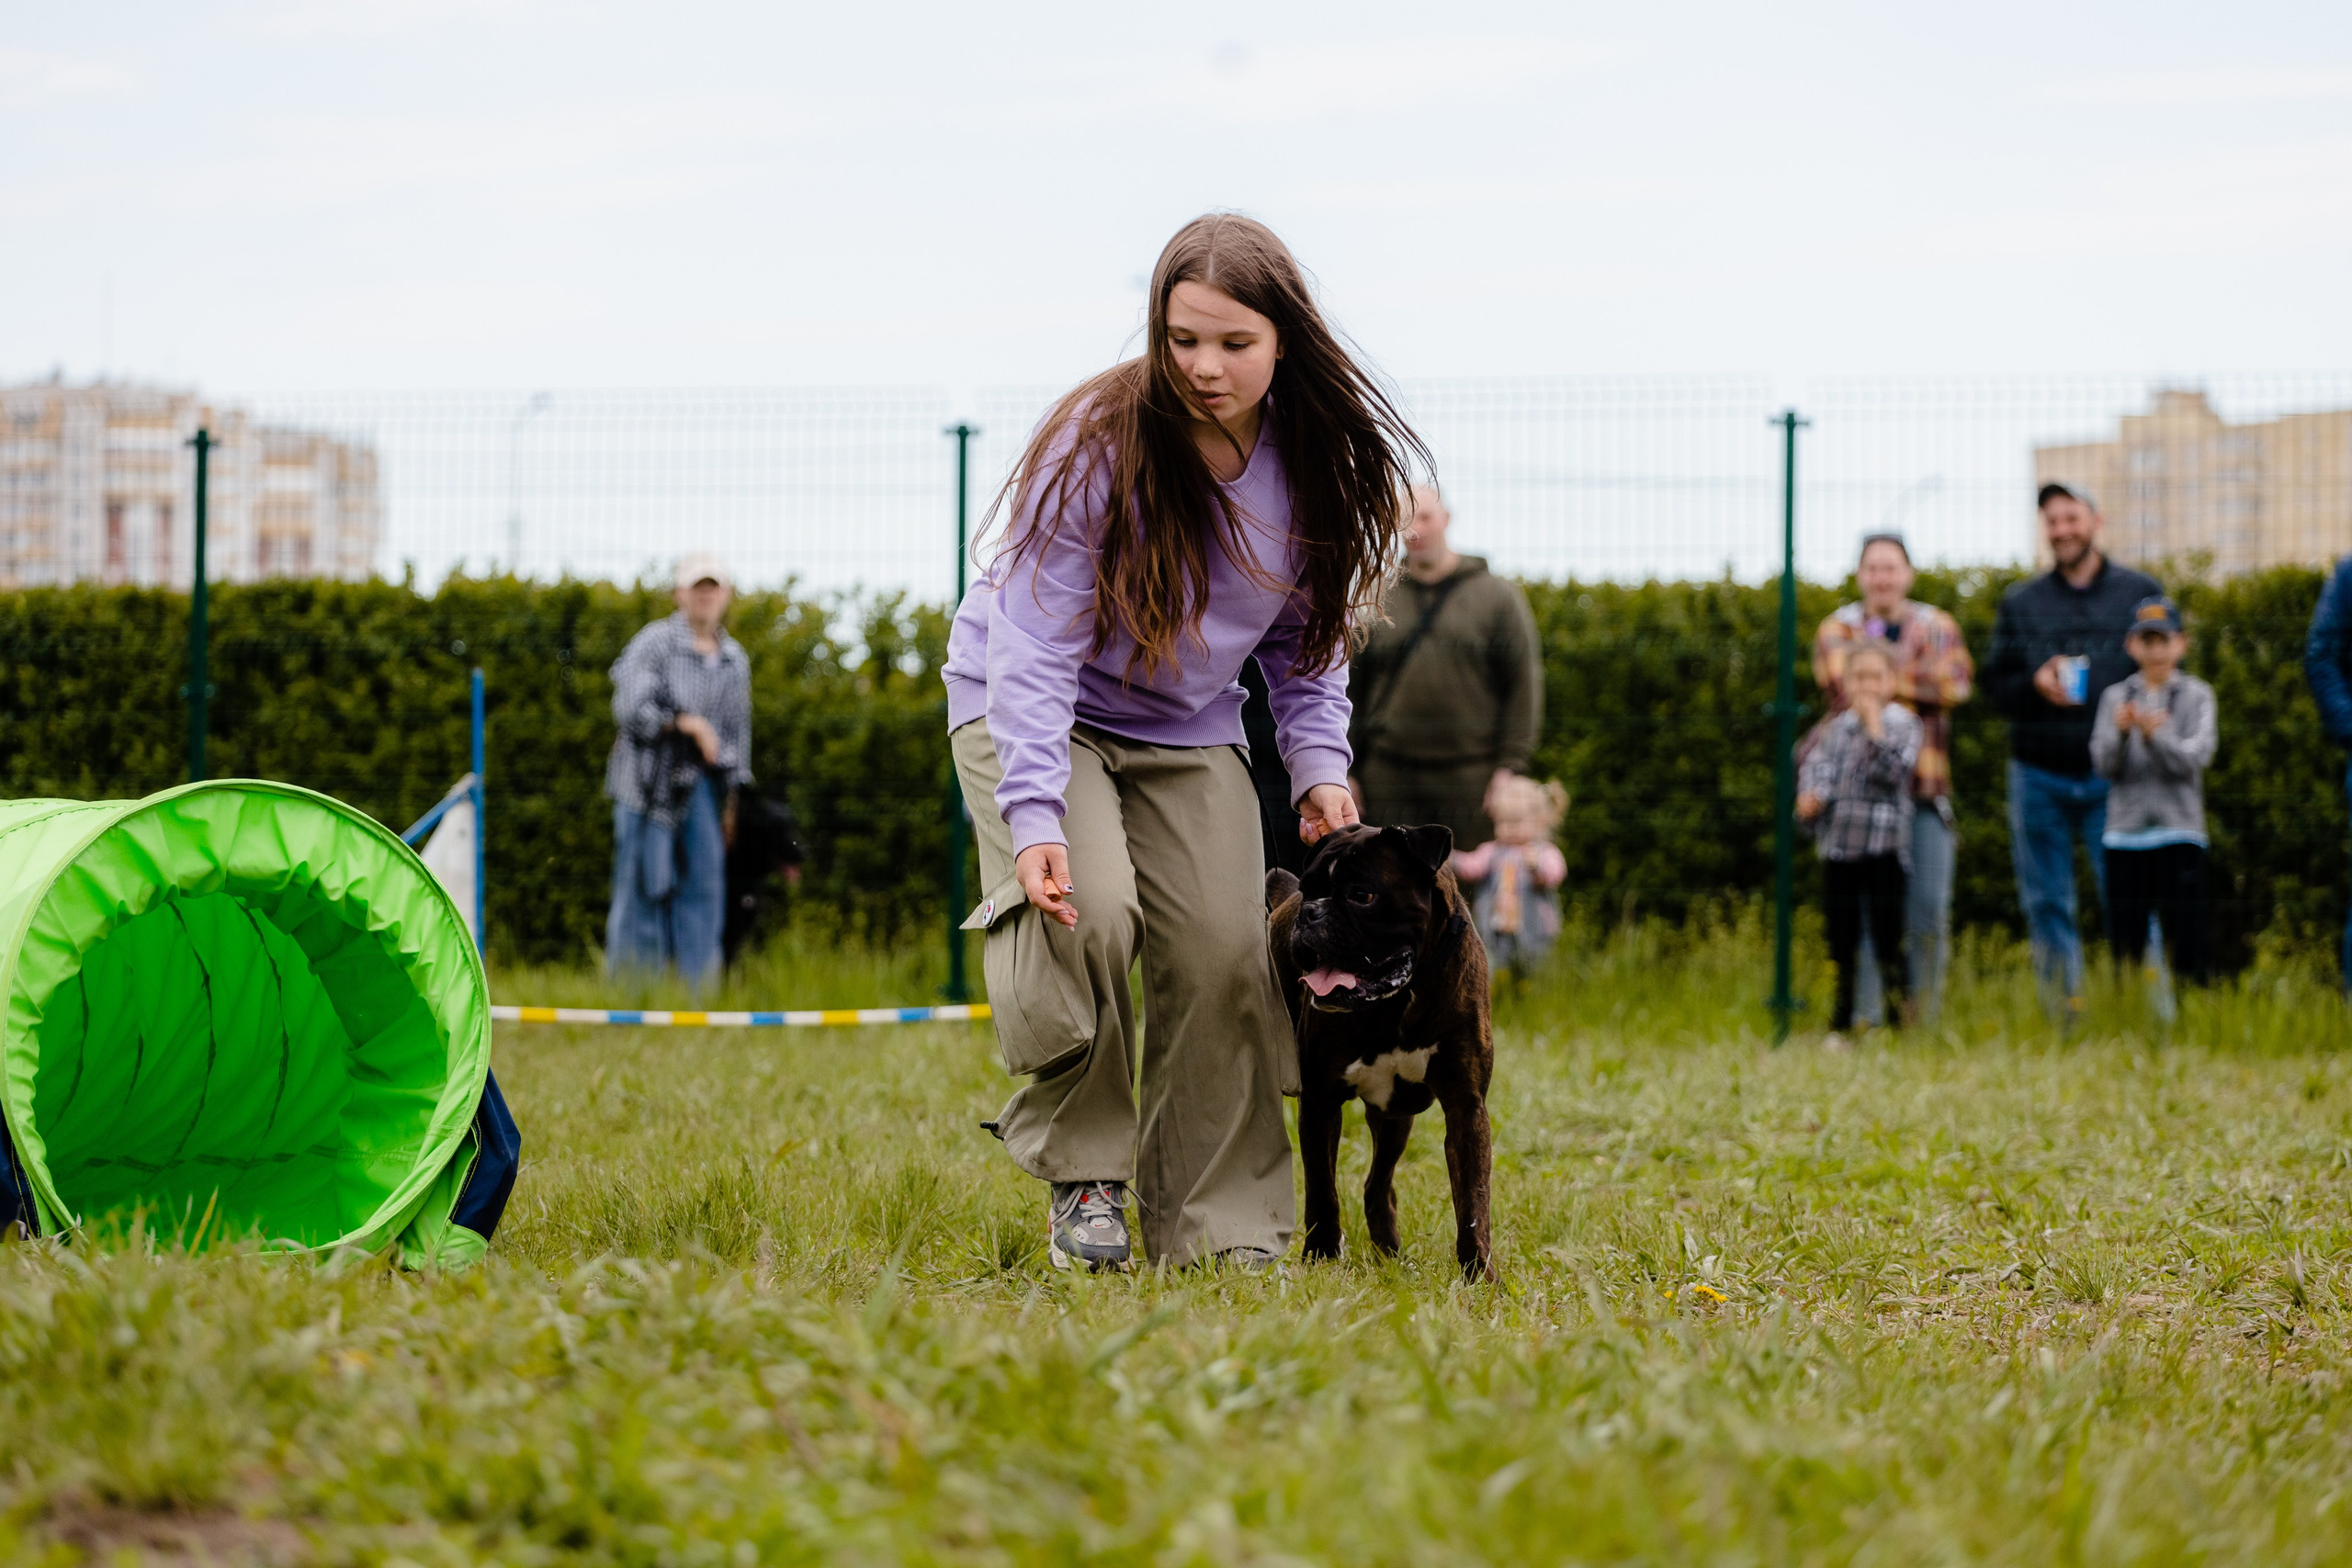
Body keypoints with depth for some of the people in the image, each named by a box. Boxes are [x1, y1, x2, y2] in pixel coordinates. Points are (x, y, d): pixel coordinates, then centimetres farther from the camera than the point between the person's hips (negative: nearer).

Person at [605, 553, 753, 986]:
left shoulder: (735, 660, 14)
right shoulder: (654, 643, -5)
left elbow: (737, 731, 19)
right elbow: (629, 708, -13)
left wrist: (731, 797, 16)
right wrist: (686, 723, -20)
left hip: (704, 783, 5)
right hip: (650, 783, -5)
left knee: (705, 884, 2)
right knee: (644, 889, -5)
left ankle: (699, 991, 6)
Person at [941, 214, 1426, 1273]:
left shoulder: (1314, 467, -10)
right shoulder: (1099, 443, -25)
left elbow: (1303, 640, 5)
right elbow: (1034, 647, -25)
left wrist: (1318, 769, -9)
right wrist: (1034, 816, -34)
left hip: (1186, 729, 4)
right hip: (1032, 708, -4)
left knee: (1226, 949, -10)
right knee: (1086, 909, -27)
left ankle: (1218, 1226, 2)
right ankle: (1083, 1176, -9)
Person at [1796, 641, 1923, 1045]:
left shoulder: (1903, 723, 1)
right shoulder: (1836, 728, 14)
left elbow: (1893, 771, -13)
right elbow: (1816, 766, 7)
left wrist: (1874, 725, -13)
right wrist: (1809, 795, -13)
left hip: (1884, 845, -4)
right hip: (1839, 845, 4)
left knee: (1888, 938, -4)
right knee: (1840, 941, 8)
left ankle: (1898, 1020, 1)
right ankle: (1839, 1023, 15)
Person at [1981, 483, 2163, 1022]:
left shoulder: (2140, 593, 8)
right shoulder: (2020, 603, 13)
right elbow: (1995, 684, 10)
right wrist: (2035, 684, -11)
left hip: (2111, 777, -2)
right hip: (2039, 775, 2)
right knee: (2046, 903, 4)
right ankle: (2061, 1014, 10)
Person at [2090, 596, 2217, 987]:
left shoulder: (2196, 695, 5)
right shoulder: (2115, 697, 10)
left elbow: (2195, 757, -8)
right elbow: (2104, 763, 0)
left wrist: (2154, 735, -24)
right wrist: (2120, 732, -20)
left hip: (2178, 833, -2)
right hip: (2125, 831, 2)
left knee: (2186, 946, -8)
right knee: (2125, 949, 2)